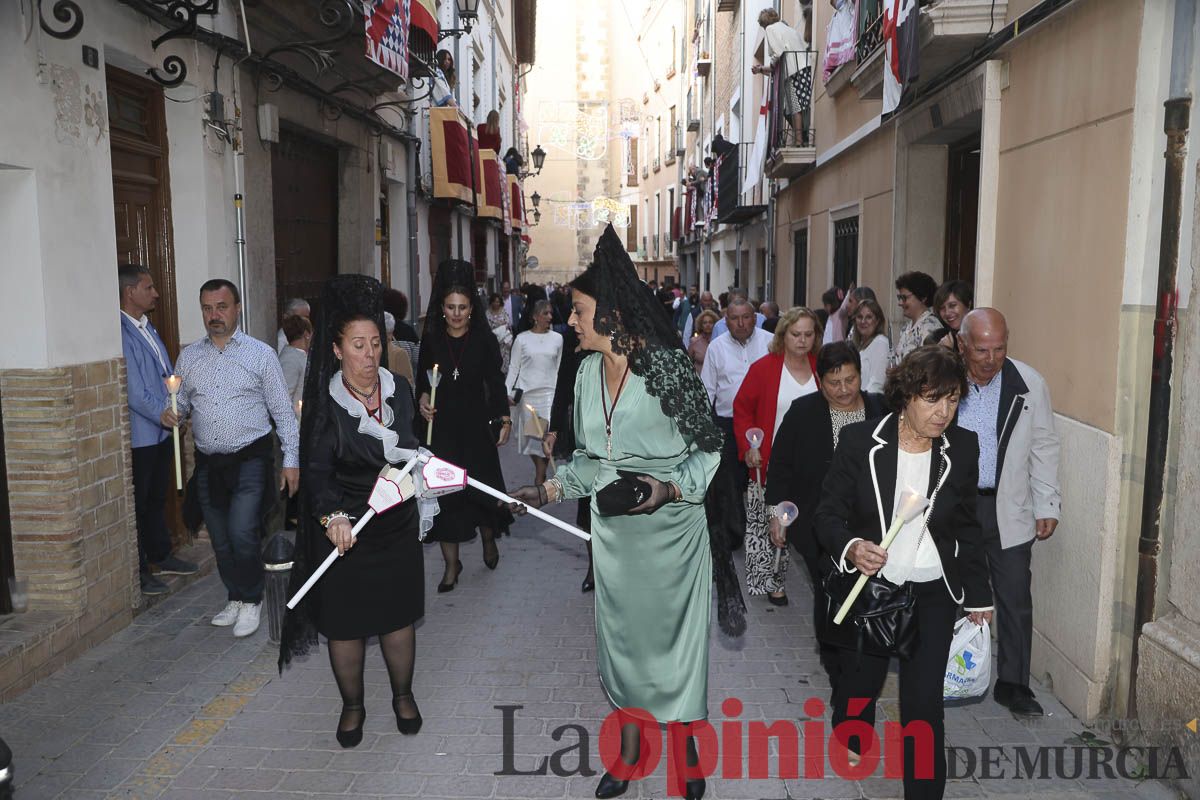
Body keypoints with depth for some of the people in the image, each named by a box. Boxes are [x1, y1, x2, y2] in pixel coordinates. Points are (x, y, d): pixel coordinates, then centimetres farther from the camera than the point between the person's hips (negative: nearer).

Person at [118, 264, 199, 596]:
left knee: (157, 497, 20)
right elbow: (135, 394, -20)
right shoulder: (122, 334, -18)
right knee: (137, 503, 3)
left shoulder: (148, 328, 11)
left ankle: (160, 556, 33)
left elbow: (169, 375, 15)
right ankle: (138, 571, 15)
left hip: (162, 431, 9)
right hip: (138, 436, -9)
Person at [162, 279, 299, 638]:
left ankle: (251, 601, 9)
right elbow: (181, 403, 15)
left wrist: (291, 460, -6)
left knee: (242, 534, -13)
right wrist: (171, 414, -9)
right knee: (220, 540, 12)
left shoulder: (261, 354, -2)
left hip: (250, 460, -4)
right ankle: (235, 599, 31)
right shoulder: (188, 356, 9)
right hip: (208, 462, 4)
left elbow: (283, 411, -2)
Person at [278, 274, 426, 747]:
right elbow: (317, 470, -20)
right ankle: (352, 706, 32)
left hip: (397, 523, 3)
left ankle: (403, 695, 36)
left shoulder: (398, 388, -2)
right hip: (344, 528, -3)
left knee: (398, 616, 14)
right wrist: (332, 515, -34)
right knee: (345, 623, 9)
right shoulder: (325, 405, -12)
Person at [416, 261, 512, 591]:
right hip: (441, 428, 1)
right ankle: (451, 564, 14)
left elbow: (496, 384, 0)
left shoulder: (485, 341, -2)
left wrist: (504, 419, -9)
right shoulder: (431, 341, 2)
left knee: (482, 488, 3)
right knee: (444, 491, 1)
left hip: (476, 426, -1)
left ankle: (489, 540, 35)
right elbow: (421, 382, 11)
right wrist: (423, 399, -9)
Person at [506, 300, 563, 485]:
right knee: (530, 435, 5)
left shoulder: (557, 338, 5)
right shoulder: (522, 338, 1)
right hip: (526, 393, 0)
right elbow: (513, 368, 4)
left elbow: (559, 368, 10)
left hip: (549, 393, 0)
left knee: (545, 435, -10)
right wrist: (508, 392, -3)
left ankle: (539, 480, -3)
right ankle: (540, 470, 25)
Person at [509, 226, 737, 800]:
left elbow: (708, 449, -10)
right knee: (621, 634, 15)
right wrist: (549, 490, -1)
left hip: (670, 527, -5)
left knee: (673, 633, 8)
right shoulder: (588, 372, 2)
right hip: (612, 529, 5)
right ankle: (629, 752, 34)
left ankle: (686, 750, 32)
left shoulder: (667, 366, -16)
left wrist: (669, 487, -25)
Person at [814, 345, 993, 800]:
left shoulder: (962, 448, -5)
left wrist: (978, 595, 11)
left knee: (924, 705, -1)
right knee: (859, 684, 18)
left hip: (933, 596, 1)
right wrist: (851, 548, -30)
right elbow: (827, 515, -9)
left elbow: (966, 528, 7)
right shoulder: (858, 441, -14)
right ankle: (850, 745, 51)